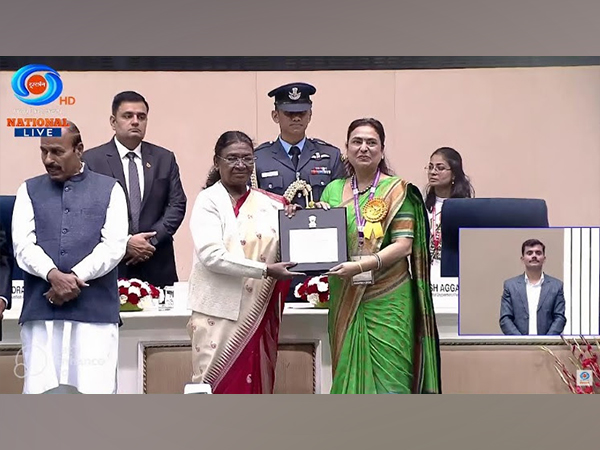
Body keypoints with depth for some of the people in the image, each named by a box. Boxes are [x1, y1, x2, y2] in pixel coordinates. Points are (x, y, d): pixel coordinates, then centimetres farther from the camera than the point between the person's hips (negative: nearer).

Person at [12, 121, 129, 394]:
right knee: (39, 391, -3)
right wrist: (54, 275, -16)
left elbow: (114, 245, -1)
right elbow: (23, 245, 2)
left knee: (95, 391, -6)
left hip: (95, 310, -1)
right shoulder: (29, 191, 14)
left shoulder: (109, 189, 10)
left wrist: (74, 277, -12)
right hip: (40, 310, 2)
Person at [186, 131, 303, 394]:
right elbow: (211, 255, -15)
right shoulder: (208, 201, -3)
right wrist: (265, 270, -18)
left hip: (259, 313, 4)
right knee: (214, 387, -2)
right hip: (220, 312, -4)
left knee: (256, 386, 7)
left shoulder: (269, 204, 10)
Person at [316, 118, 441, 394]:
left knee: (387, 378, -6)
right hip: (345, 301, 4)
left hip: (387, 301, -3)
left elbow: (404, 245, -8)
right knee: (350, 374, 4)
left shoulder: (397, 190, 0)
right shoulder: (333, 191, 12)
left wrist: (362, 265, -20)